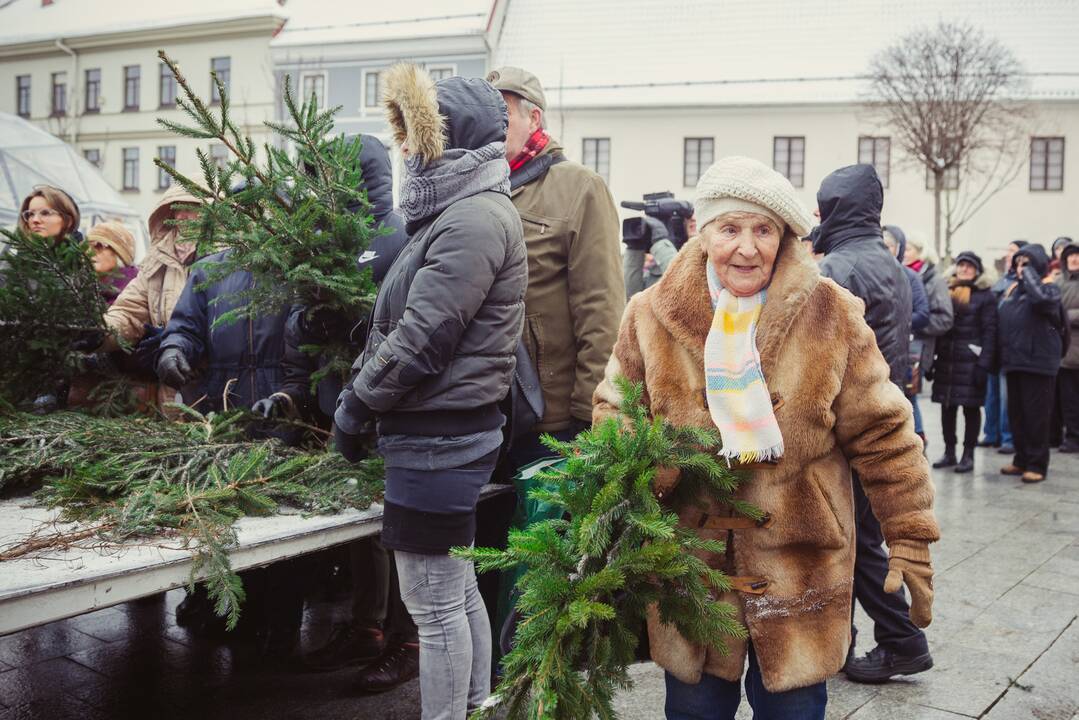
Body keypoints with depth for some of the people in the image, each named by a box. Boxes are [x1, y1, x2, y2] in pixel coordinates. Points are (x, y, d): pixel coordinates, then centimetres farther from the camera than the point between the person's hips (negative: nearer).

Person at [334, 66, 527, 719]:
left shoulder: (476, 218, -16)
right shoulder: (455, 212, 15)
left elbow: (420, 339, -20)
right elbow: (392, 326, 17)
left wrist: (355, 409, -9)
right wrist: (359, 399, 13)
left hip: (439, 442, -10)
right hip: (449, 433, 10)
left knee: (435, 605, 0)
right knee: (458, 591, 19)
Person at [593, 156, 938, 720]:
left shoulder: (830, 315, -6)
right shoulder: (652, 314, -3)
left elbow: (881, 433, -2)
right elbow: (614, 410, 6)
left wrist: (910, 538, -3)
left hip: (800, 566, -1)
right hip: (689, 564, 1)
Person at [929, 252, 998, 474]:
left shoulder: (984, 296, -3)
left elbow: (989, 331, -8)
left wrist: (984, 364, -15)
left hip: (971, 361, -4)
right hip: (946, 359, 5)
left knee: (971, 407, 2)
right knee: (947, 406, 8)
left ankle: (968, 455, 10)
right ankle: (949, 452, 18)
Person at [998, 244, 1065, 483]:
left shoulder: (1049, 288, -6)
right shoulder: (1012, 290, 15)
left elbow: (1041, 298, -31)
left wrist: (1028, 273, -18)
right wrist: (1003, 356, 12)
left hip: (1038, 362, -7)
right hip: (1014, 361, 7)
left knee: (1036, 415, -3)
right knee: (1015, 414, 11)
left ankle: (1037, 464, 3)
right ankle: (1021, 460, 20)